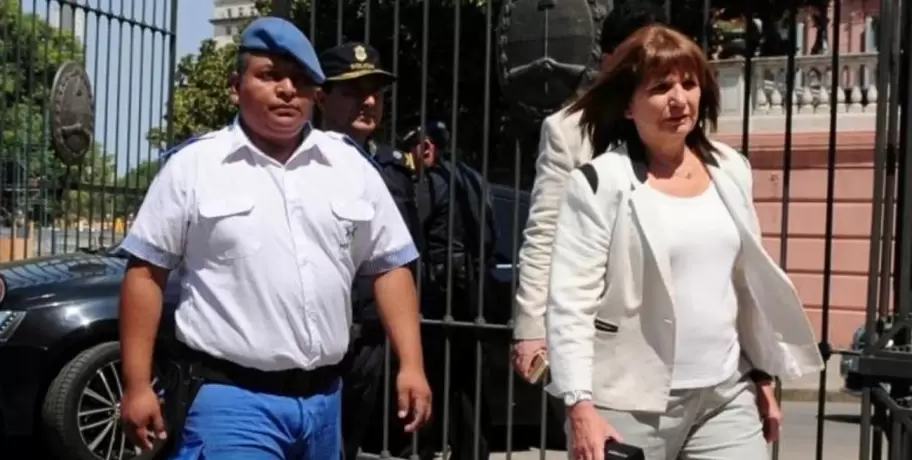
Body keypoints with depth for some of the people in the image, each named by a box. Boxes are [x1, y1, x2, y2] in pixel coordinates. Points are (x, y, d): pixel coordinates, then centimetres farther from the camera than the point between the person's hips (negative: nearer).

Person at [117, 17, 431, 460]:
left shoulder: (351, 166, 7)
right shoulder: (192, 166, -3)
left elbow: (390, 267, 8)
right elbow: (146, 273, -2)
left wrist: (410, 365, 0)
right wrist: (138, 385, -6)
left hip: (322, 397, 5)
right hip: (232, 398, -4)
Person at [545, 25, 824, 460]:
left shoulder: (731, 170, 7)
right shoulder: (599, 183, -10)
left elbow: (750, 281, 16)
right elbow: (569, 302, -14)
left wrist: (764, 371, 17)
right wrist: (581, 406, -20)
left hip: (726, 395, 5)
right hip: (630, 402, -5)